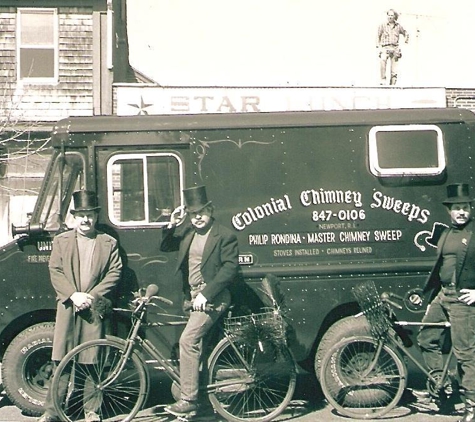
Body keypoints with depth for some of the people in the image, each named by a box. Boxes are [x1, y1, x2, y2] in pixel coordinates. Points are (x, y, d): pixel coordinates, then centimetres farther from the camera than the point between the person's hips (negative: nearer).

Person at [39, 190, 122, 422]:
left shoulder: (108, 243, 9)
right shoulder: (61, 240, 12)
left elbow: (114, 273, 1)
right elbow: (55, 271, 3)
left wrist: (92, 296, -10)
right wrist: (73, 295, -11)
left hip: (95, 308, 0)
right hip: (67, 307, 1)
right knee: (61, 362, 1)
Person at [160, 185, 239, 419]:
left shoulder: (225, 235, -8)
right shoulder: (187, 231, 11)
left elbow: (230, 268, -15)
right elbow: (165, 247, 18)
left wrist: (206, 294, -21)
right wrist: (171, 226, 0)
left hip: (212, 298, -7)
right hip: (192, 297, 7)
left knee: (188, 340, -20)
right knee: (197, 344, 14)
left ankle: (188, 400, -15)